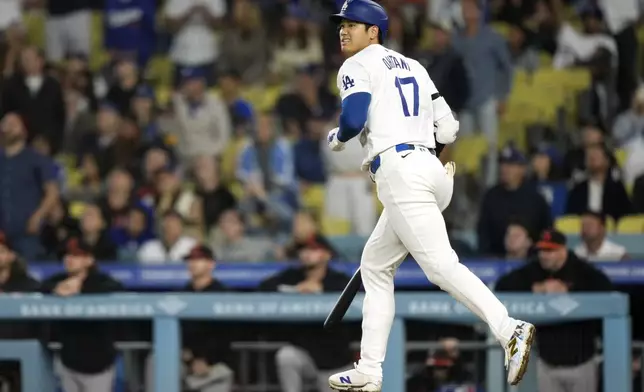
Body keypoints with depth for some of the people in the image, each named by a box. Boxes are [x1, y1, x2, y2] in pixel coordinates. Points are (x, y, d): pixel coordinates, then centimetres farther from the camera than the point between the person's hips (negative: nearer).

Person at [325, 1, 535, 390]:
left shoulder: (359, 66, 2)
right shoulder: (412, 66, 24)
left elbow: (354, 119, -14)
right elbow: (448, 130, 18)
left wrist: (336, 138, 7)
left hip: (398, 171, -9)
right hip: (431, 168, 9)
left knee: (441, 265, -19)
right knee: (375, 266, 17)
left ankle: (510, 330, -36)